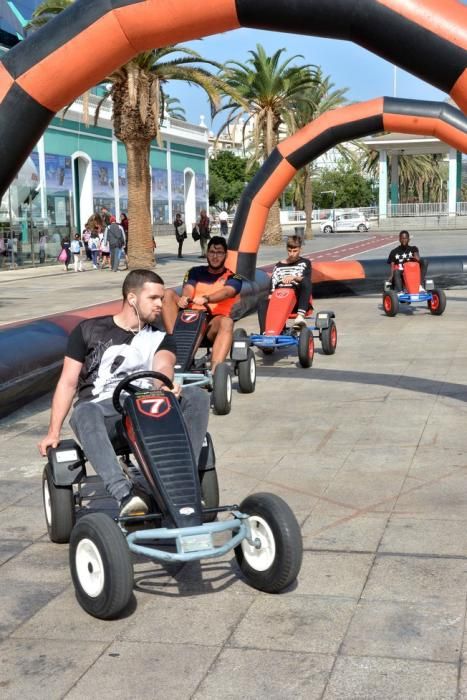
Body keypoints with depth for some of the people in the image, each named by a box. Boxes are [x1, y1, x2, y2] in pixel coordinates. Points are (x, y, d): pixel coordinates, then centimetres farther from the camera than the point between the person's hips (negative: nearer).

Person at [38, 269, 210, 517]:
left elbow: (162, 367, -7)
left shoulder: (160, 339, 17)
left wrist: (164, 385, -33)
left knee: (197, 396, -22)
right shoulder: (88, 331, 12)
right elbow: (68, 382, 7)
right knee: (84, 412, -38)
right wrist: (54, 431, -5)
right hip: (102, 409, -2)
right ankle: (125, 495, -50)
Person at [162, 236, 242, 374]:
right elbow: (188, 289, -1)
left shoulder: (232, 278, 10)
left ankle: (214, 371, -57)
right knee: (169, 294, -16)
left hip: (213, 323, -3)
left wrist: (206, 299, -35)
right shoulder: (196, 272, 19)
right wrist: (184, 298, -28)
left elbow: (226, 292, -13)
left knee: (227, 322, -37)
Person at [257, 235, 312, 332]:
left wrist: (294, 277, -29)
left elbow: (306, 279, -8)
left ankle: (301, 314, -47)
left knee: (306, 282, -33)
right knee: (262, 303, -28)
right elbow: (272, 285, 9)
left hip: (298, 300, -2)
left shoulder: (305, 263, 12)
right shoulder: (278, 266, 18)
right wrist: (271, 296, -12)